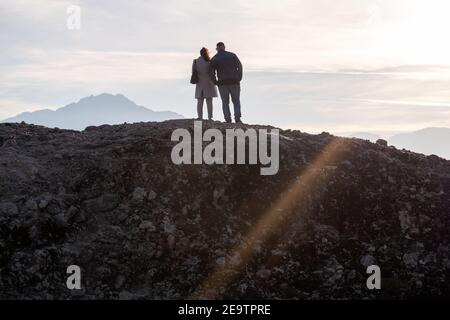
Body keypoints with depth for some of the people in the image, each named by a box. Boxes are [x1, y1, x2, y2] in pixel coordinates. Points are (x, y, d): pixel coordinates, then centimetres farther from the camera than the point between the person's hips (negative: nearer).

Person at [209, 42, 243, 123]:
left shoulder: (214, 59, 0)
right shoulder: (232, 55, 4)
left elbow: (211, 72, -7)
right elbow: (239, 66, -1)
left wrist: (215, 82, 3)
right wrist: (239, 78, 2)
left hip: (223, 83, -1)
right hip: (234, 82, 1)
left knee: (225, 103, 6)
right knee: (236, 101, 8)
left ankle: (228, 120, -2)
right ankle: (237, 119, -4)